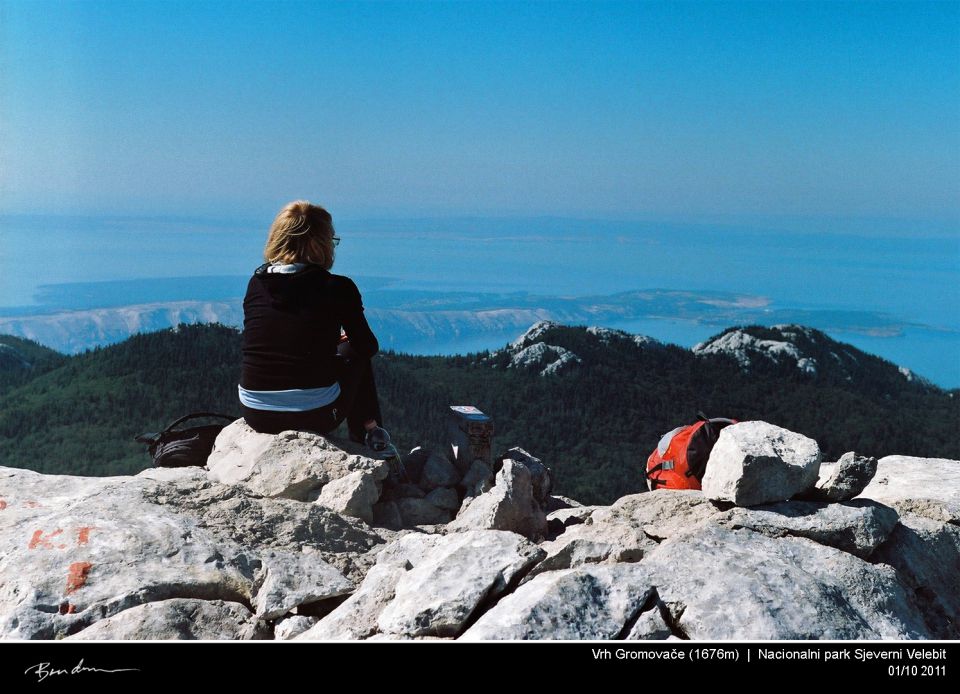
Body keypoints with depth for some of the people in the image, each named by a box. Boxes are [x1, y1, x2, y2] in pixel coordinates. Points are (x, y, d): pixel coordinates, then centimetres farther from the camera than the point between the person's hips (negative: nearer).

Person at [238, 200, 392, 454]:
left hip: (255, 414, 4)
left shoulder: (256, 283, 3)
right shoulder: (338, 288, -9)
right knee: (356, 354, 25)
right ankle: (369, 432, 37)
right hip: (315, 416, -3)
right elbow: (369, 347, 3)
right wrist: (344, 337, 27)